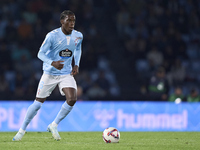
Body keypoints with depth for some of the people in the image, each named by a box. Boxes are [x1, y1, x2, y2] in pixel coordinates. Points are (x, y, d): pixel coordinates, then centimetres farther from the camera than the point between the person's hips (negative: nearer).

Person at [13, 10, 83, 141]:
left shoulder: (78, 36, -3)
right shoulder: (52, 36, -17)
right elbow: (41, 53, -11)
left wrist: (76, 65, 3)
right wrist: (52, 63, -29)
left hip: (66, 74, 3)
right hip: (50, 74, -3)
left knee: (72, 99, -20)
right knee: (38, 103, 1)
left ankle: (54, 126, 0)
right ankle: (22, 130, 21)